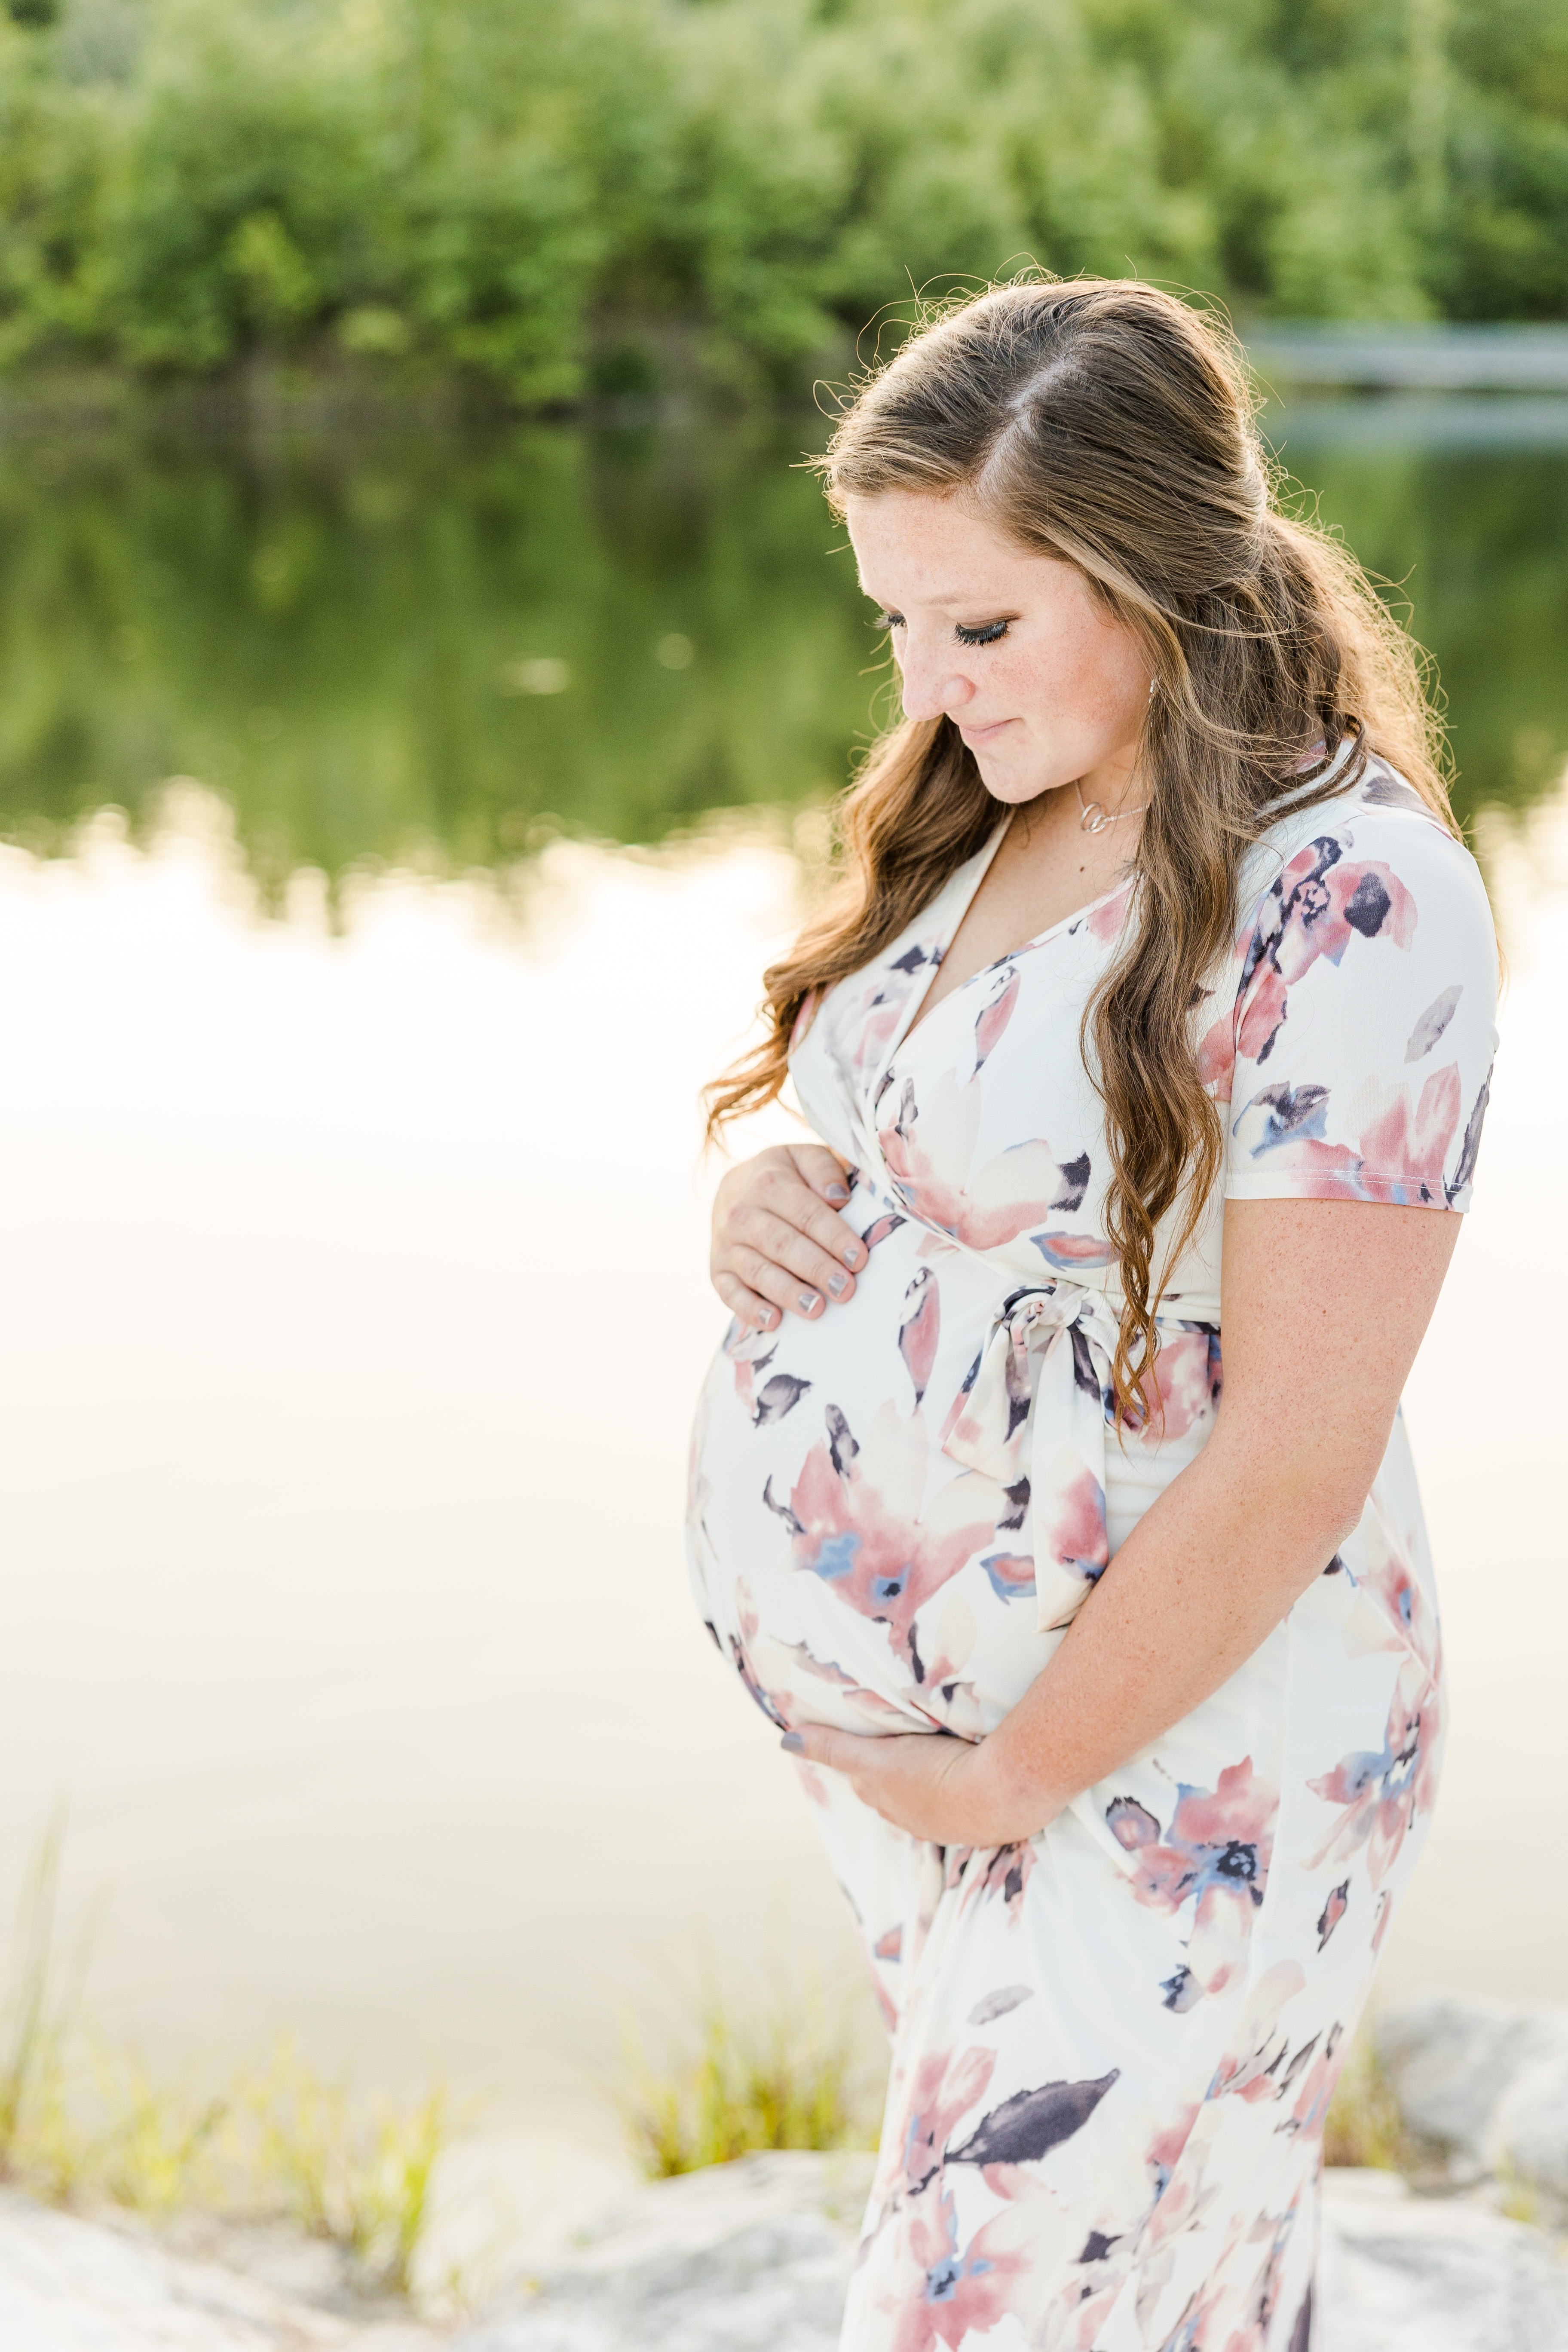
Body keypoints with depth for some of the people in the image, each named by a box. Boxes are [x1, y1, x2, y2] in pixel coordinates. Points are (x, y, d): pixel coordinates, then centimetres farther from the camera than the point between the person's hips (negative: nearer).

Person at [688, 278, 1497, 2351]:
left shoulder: (1352, 904, -21)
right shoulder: (990, 819, 4)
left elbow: (1295, 1465, -22)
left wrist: (1012, 1785, -13)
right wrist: (764, 1198, -4)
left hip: (1172, 1750, -7)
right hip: (898, 1704, 7)